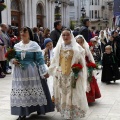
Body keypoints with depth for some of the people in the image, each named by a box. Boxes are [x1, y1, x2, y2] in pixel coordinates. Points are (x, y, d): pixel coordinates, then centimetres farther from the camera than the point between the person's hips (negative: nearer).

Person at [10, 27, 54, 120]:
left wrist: (44, 72, -11)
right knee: (21, 92, 3)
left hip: (32, 72, -3)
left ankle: (39, 109, 20)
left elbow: (40, 59, -6)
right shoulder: (16, 46, 8)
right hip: (20, 72, 4)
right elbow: (12, 57, 16)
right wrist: (13, 61, -8)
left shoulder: (34, 45, -4)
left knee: (34, 90, 3)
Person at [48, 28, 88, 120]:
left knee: (72, 95, -2)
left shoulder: (76, 47, 0)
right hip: (61, 75, 3)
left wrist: (78, 72, -9)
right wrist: (55, 71, 5)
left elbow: (81, 61, 0)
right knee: (62, 94, 7)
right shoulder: (59, 47, 7)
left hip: (73, 75, -3)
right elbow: (55, 61, 11)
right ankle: (64, 112, 18)